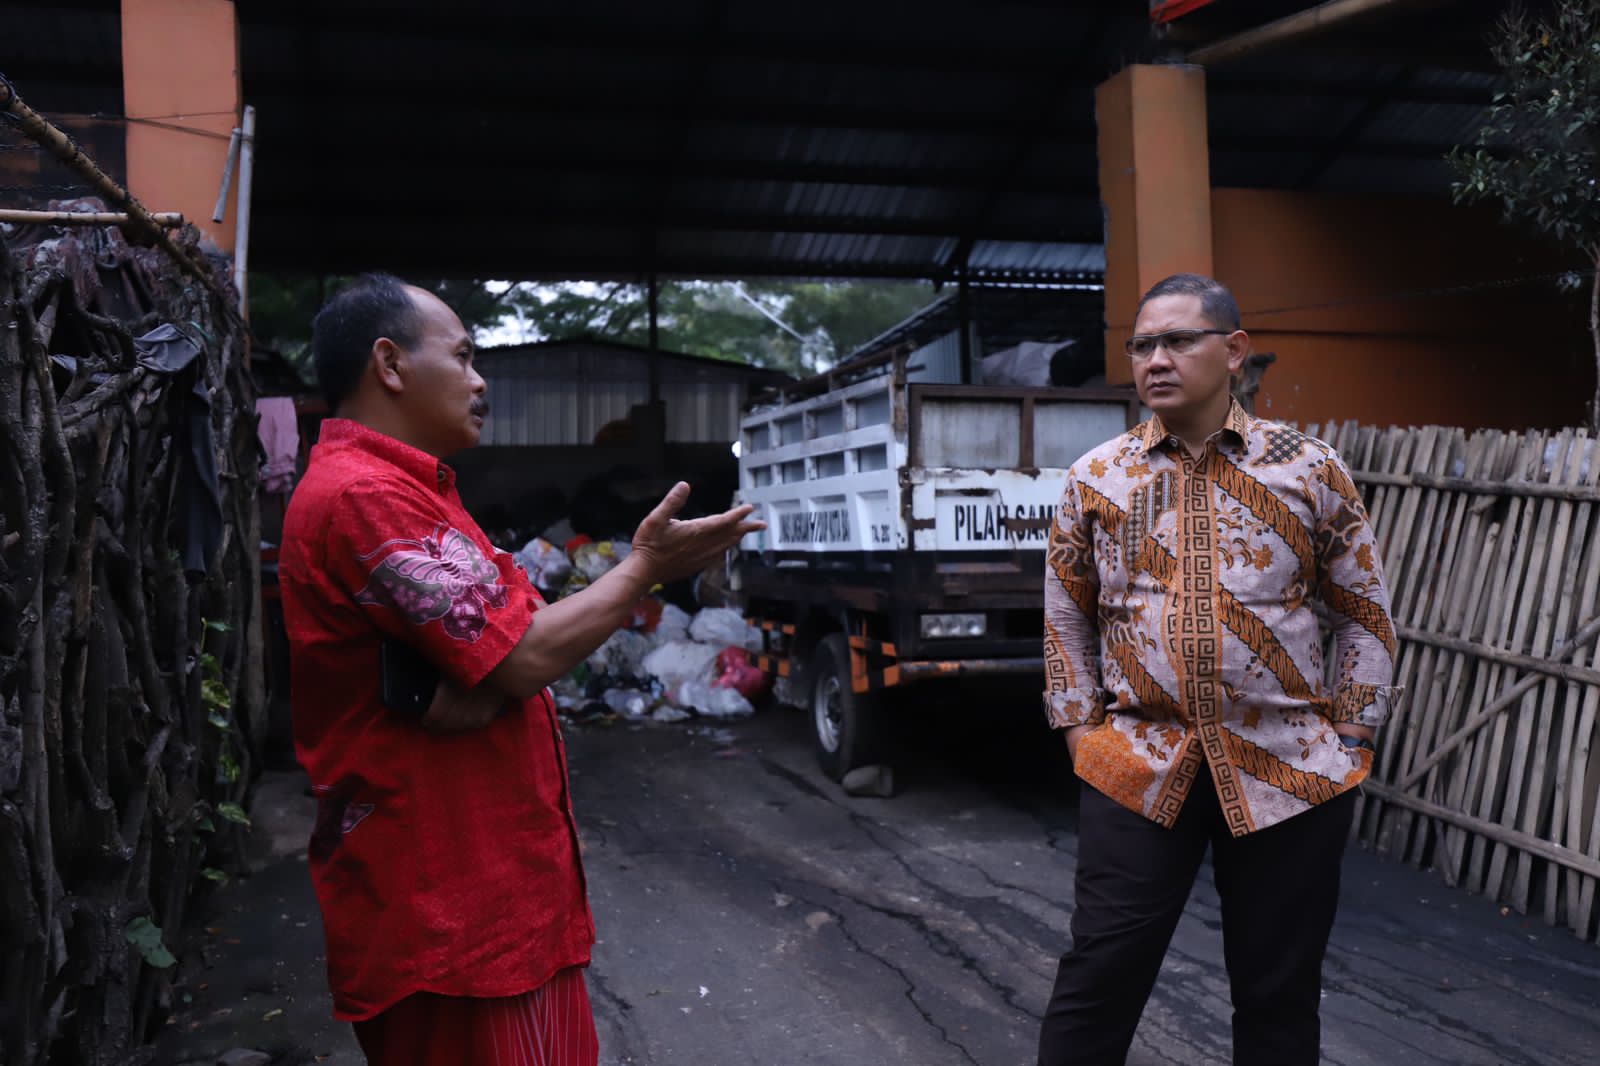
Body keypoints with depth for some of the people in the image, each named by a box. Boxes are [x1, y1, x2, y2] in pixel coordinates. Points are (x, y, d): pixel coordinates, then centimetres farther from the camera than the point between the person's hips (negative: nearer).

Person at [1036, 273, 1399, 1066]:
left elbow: (1366, 612, 7)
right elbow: (1064, 618, 10)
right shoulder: (1095, 479, 3)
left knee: (1280, 994, 12)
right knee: (1098, 976, 3)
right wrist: (1081, 727, 5)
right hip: (1139, 765, 0)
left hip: (1294, 770, 0)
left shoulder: (1309, 469, 1)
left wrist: (1352, 735, 3)